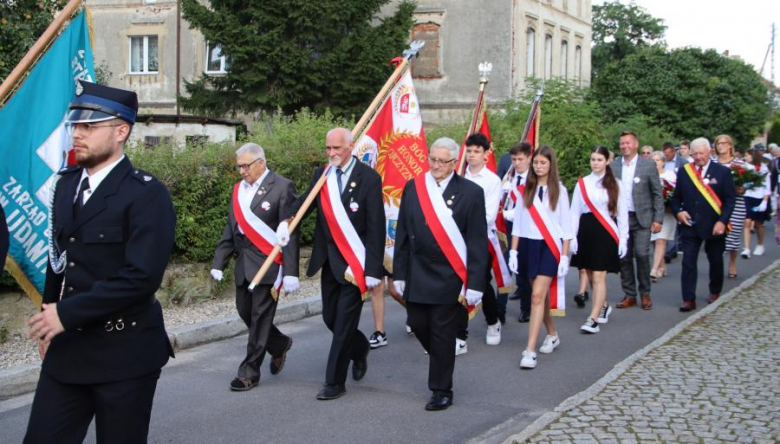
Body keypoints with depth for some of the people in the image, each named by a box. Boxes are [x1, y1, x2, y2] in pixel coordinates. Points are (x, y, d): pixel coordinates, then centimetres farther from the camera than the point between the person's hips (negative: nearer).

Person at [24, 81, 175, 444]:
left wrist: (67, 313, -20)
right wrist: (49, 320, 12)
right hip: (66, 348, 6)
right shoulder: (66, 183, 10)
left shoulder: (146, 194, -14)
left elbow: (142, 276, -22)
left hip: (124, 354, -6)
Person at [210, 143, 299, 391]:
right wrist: (219, 263, 9)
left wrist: (290, 272, -16)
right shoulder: (239, 189, 12)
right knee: (245, 311, 12)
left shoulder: (282, 187, -8)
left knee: (260, 317, -2)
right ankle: (279, 344, 35)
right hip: (244, 264, 7)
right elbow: (230, 230, 16)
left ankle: (249, 372, 8)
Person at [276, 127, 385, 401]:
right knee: (330, 317, 15)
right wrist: (286, 220, -26)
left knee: (344, 322, -2)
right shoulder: (322, 174, 5)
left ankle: (335, 383, 9)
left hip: (355, 263, -6)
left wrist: (373, 270, -15)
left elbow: (376, 227, -12)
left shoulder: (369, 178, -11)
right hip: (329, 260, 6)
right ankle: (360, 348, 44)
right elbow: (305, 201, -3)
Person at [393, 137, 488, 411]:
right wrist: (399, 273, 4)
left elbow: (478, 242, -6)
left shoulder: (471, 192, -5)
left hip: (449, 277, -3)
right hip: (417, 275, 4)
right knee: (418, 325, 9)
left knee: (443, 335, 3)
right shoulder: (413, 187, 4)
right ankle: (440, 359, 38)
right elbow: (403, 235, 7)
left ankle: (441, 391, 17)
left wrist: (475, 284, -10)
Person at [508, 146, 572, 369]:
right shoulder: (526, 189, 7)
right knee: (541, 296, 12)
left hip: (549, 246, -3)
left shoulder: (559, 190, 1)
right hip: (528, 245, 3)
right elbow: (518, 223, 9)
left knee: (538, 296, -13)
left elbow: (565, 225, 1)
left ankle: (530, 350, -15)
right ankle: (552, 335, 34)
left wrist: (565, 256, -4)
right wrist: (513, 251, 3)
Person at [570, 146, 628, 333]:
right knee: (591, 276, 10)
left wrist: (623, 239, -2)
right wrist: (572, 236, 0)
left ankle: (593, 319, -9)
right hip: (586, 231, 3)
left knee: (599, 276, -9)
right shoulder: (582, 183, 6)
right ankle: (603, 306, 36)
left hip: (605, 232, -3)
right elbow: (575, 212, 6)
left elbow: (622, 213, 3)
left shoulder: (614, 184, 2)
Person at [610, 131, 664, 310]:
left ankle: (645, 294, 7)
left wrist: (658, 219, -5)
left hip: (642, 218, -3)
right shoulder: (613, 166, 6)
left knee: (641, 254, -9)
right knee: (624, 257, 4)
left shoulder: (648, 165, -1)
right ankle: (629, 295, 14)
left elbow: (657, 194, 0)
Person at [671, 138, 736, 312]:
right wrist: (678, 211, -9)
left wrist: (722, 221, -15)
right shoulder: (684, 172, 4)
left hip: (714, 226, -1)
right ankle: (688, 300, -4)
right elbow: (676, 197, 10)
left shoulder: (722, 172, -2)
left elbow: (730, 199, -5)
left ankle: (715, 293, 33)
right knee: (688, 263, -6)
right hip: (690, 225, 1)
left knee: (716, 261, 13)